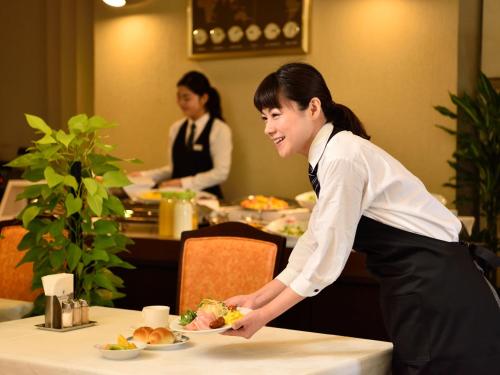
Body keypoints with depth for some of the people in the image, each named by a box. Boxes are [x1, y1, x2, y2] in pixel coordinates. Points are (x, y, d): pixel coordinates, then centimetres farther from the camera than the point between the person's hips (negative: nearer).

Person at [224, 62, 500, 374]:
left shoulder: (342, 157, -19)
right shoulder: (330, 155, 10)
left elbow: (328, 257, -18)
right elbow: (314, 245, 11)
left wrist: (264, 315, -10)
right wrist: (257, 298, 6)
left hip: (438, 292, -9)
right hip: (419, 290, 9)